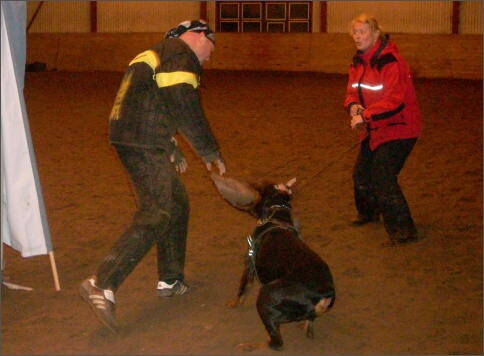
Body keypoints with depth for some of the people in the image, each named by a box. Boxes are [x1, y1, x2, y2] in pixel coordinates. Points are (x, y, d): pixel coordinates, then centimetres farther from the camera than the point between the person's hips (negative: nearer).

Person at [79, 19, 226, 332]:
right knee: (157, 215, -15)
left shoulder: (159, 55, 25)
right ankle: (102, 285, -25)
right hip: (143, 145, -11)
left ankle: (171, 280, 26)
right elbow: (186, 108, -15)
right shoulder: (179, 56, -8)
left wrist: (172, 150, 37)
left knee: (177, 205, 19)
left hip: (132, 140, 11)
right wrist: (210, 151, -4)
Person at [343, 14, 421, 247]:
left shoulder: (390, 62, -22)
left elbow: (393, 101, -30)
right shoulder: (359, 62, 5)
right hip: (374, 129, 10)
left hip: (398, 129, -9)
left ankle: (403, 231, -10)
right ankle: (368, 213, 46)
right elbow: (353, 90, 7)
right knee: (362, 173, 21)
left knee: (383, 179, -16)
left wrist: (365, 116, -30)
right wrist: (353, 105, -15)